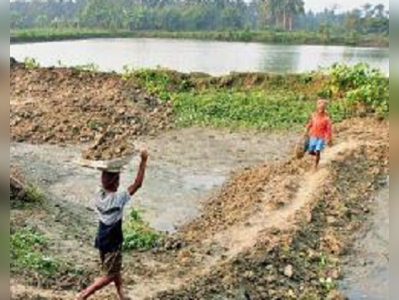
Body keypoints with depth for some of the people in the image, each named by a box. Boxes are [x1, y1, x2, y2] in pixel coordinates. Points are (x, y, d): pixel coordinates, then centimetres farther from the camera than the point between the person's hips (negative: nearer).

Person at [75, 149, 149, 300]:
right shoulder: (118, 199, -26)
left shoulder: (98, 197, -8)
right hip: (112, 244, -8)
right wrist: (144, 161, -19)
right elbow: (137, 184, -23)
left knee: (116, 269, 24)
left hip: (102, 240, 8)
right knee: (108, 276, 7)